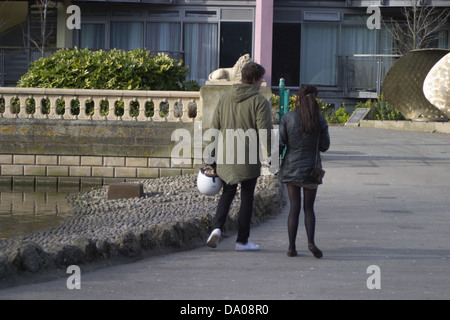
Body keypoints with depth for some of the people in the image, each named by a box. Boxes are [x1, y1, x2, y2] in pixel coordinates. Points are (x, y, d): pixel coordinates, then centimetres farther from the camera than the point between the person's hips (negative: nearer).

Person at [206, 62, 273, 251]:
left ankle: (217, 228, -4)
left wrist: (211, 157, 12)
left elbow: (214, 128, 7)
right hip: (249, 158, -4)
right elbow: (265, 133, -15)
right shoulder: (260, 101, -9)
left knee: (227, 193, 18)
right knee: (247, 197, 7)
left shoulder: (225, 98, 6)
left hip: (225, 157, 4)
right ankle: (242, 241, 11)